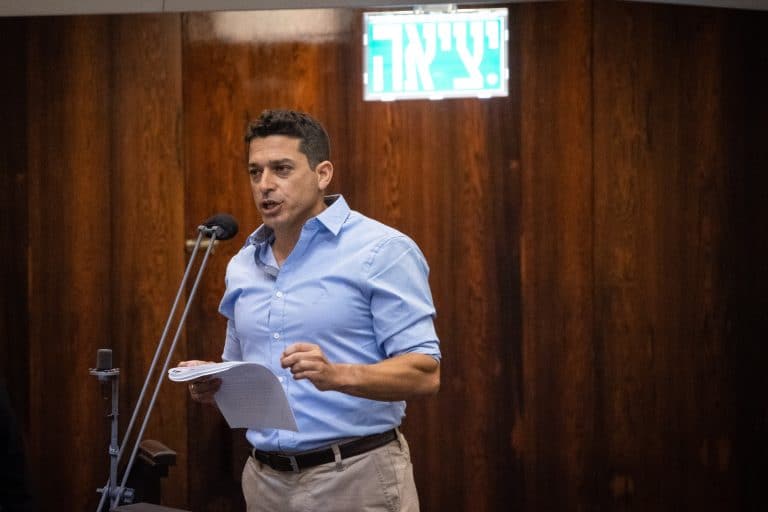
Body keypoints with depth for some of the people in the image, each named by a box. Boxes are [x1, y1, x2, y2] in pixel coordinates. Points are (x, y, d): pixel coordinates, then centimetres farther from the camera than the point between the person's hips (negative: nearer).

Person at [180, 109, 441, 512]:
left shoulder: (382, 252, -9)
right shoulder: (242, 266, 11)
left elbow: (424, 373, -14)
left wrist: (337, 376, -28)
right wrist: (212, 383, -1)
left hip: (356, 478, -6)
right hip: (264, 479, 6)